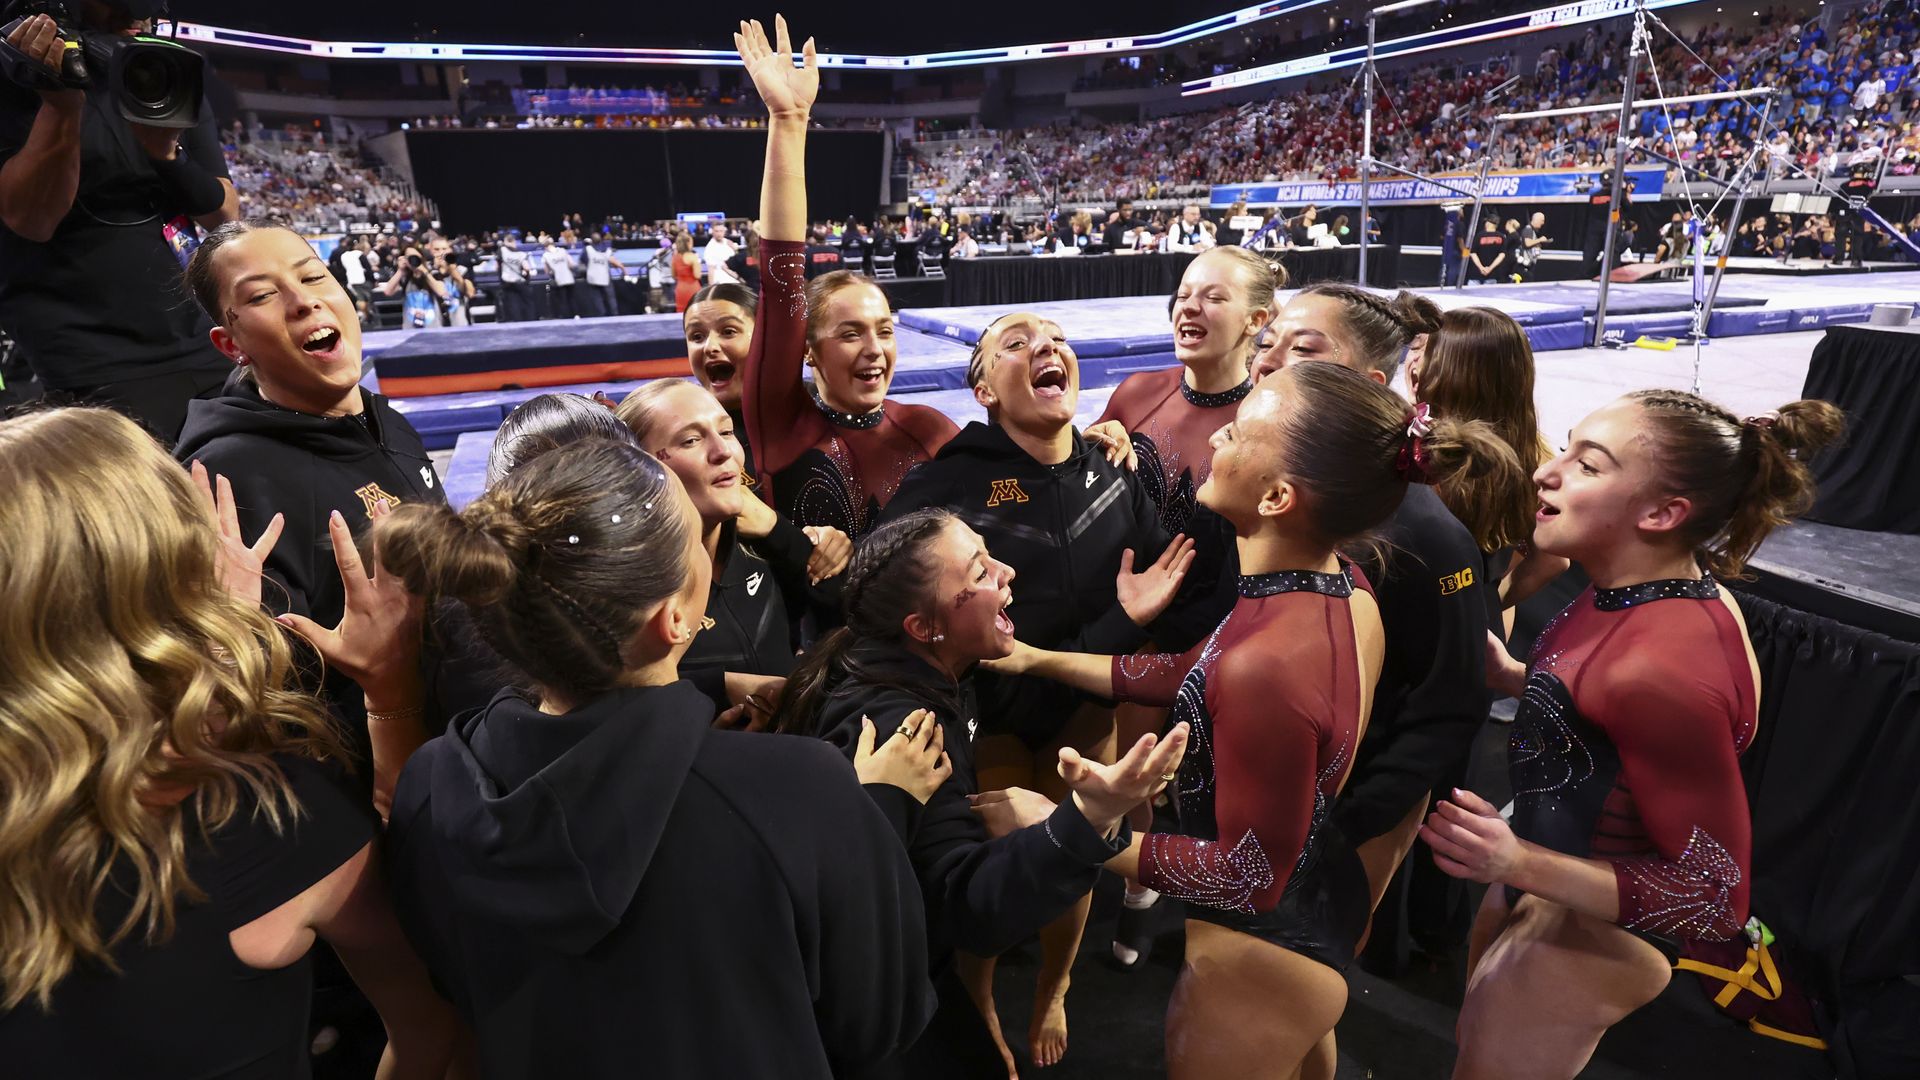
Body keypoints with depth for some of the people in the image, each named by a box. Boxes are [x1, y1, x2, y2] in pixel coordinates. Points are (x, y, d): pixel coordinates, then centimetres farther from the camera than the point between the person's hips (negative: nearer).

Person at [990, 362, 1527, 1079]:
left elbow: (1250, 877, -26)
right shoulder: (1340, 586, -10)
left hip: (1263, 948, -7)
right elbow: (1197, 676, 3)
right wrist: (1040, 660, 5)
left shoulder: (1270, 665, -39)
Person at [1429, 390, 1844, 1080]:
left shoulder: (1668, 668, -34)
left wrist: (1521, 866, -36)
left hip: (1588, 931, -8)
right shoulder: (1650, 591, -6)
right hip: (1542, 875, 8)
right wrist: (1509, 676, 0)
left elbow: (1715, 898, -26)